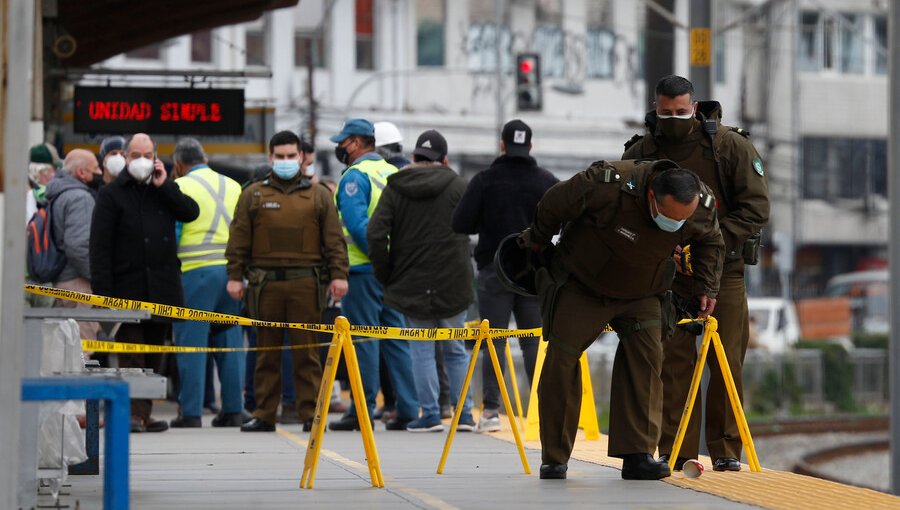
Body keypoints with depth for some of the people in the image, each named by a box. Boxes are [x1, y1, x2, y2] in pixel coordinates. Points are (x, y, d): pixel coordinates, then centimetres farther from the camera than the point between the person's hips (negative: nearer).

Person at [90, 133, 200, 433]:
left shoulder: (165, 190, 16)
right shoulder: (112, 194, 1)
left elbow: (191, 212, 0)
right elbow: (100, 246, -5)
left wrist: (164, 186, -6)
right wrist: (102, 292, -13)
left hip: (163, 287, 5)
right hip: (127, 288, -5)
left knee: (153, 354, 8)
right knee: (131, 354, -9)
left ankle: (143, 414, 13)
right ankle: (133, 413, -12)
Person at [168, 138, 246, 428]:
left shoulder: (180, 188, -1)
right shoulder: (233, 186, 14)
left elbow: (171, 233, -5)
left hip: (195, 271, -5)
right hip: (232, 270, 5)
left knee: (191, 341, -1)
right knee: (229, 341, 10)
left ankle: (190, 412, -3)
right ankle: (232, 410, 10)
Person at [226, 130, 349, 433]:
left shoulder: (318, 195, 11)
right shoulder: (253, 195, 12)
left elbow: (334, 240, 8)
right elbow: (239, 239, 10)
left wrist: (338, 275, -1)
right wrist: (235, 275, 2)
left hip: (306, 283, -1)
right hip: (265, 282, 1)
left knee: (307, 351, -2)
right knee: (267, 351, 4)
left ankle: (310, 413, 2)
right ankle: (264, 415, 8)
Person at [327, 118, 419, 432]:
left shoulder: (356, 176, -9)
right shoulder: (393, 173, 14)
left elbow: (356, 224, -19)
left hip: (363, 268, -7)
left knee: (363, 339, -3)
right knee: (396, 339, 9)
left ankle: (362, 411, -2)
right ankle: (407, 410, 8)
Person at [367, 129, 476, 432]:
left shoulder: (395, 188, -1)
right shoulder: (457, 185, -1)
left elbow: (375, 234, -8)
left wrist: (385, 276, 0)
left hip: (411, 283, 0)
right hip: (452, 283, 0)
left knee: (421, 350, 7)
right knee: (456, 350, 11)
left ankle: (430, 415, 4)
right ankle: (465, 414, 12)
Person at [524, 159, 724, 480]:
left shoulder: (702, 208, -21)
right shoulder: (607, 186, -37)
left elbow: (710, 243, 6)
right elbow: (553, 205, -18)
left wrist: (706, 287, 0)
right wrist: (538, 243, -1)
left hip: (641, 294, 3)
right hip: (580, 285, -3)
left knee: (646, 357, -13)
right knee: (561, 360, -6)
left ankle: (638, 456, -10)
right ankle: (553, 460, 4)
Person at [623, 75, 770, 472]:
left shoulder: (731, 146, -5)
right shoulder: (640, 153, -1)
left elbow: (755, 206, -7)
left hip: (723, 268, -1)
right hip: (667, 272, 1)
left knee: (725, 362, 0)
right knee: (674, 362, -2)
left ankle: (726, 450, 7)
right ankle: (676, 452, 0)